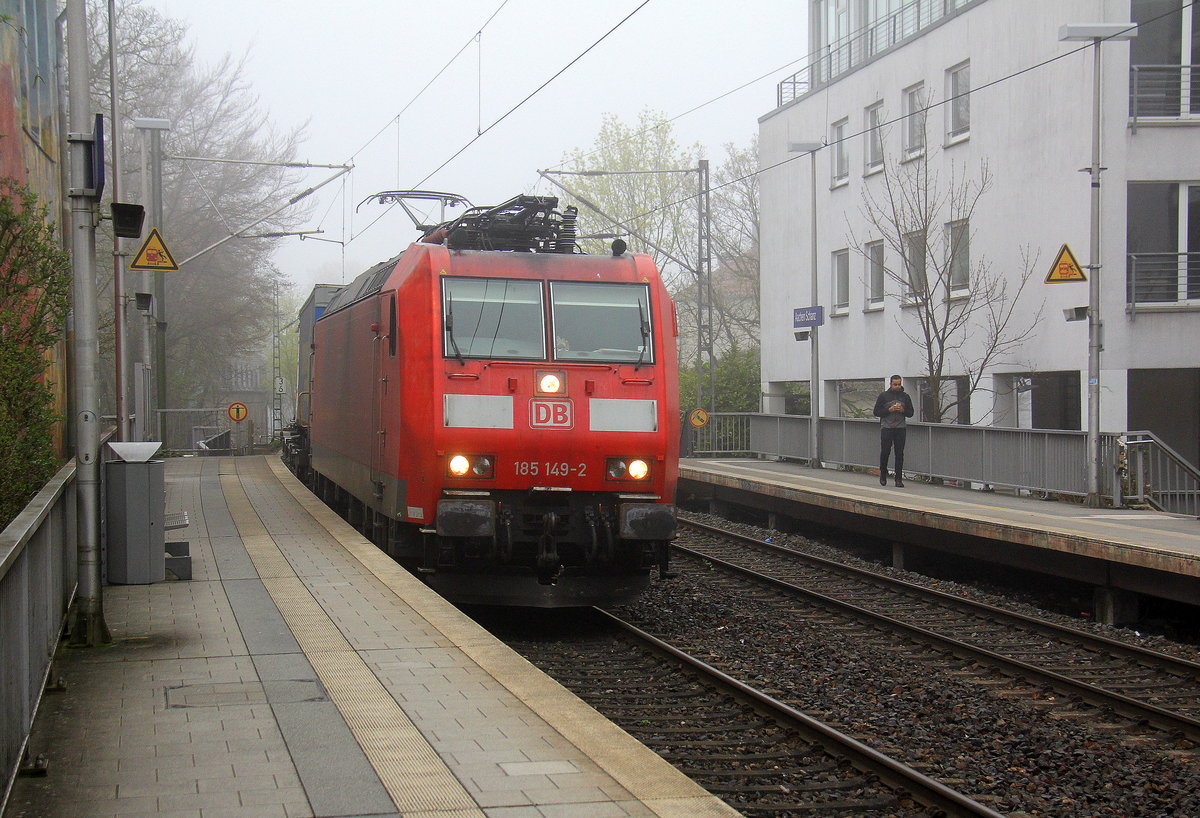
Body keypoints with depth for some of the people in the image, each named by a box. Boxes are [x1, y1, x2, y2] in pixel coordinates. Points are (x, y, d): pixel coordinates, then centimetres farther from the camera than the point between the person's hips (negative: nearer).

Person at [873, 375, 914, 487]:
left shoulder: (905, 396, 11)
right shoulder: (883, 395, 4)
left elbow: (910, 413, 13)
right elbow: (876, 412, 1)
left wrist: (902, 410, -8)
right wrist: (890, 410, -12)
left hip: (901, 428, 2)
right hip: (886, 428, -2)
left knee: (899, 454, -1)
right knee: (885, 452, -3)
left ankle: (899, 479, 1)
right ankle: (883, 474, 20)